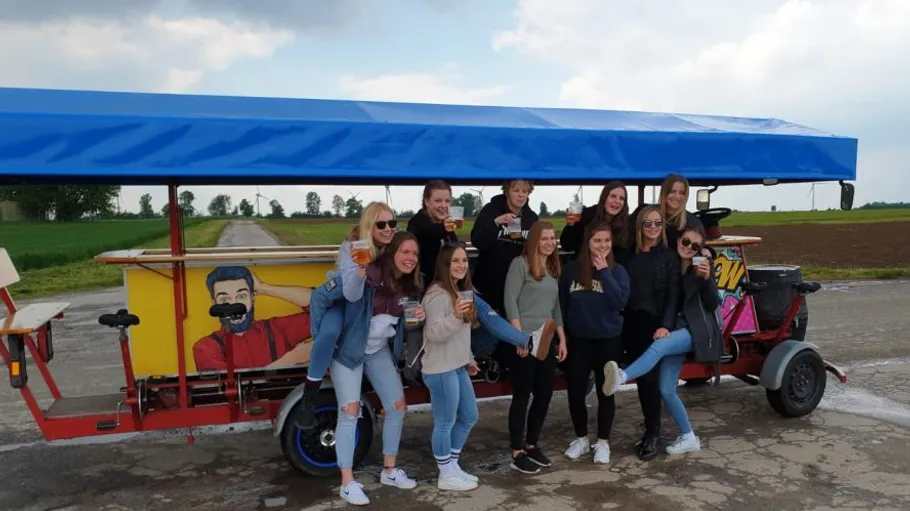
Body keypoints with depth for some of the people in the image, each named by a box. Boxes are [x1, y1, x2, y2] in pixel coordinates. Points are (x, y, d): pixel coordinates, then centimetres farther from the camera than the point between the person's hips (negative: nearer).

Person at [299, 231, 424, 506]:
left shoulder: (409, 286, -6)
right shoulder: (366, 275, -28)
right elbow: (320, 297, -24)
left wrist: (416, 318, -11)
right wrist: (322, 337, -18)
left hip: (380, 350, 7)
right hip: (347, 350, -7)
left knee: (398, 407, 8)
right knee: (350, 411, -7)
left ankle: (389, 470, 26)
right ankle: (347, 483, 7)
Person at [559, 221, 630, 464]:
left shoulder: (617, 271, -4)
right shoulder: (572, 269, -2)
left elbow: (619, 301, -20)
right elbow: (562, 304, 3)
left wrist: (604, 272, -20)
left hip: (608, 340, -1)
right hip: (578, 340, 1)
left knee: (605, 392, 9)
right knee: (575, 392, 6)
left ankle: (603, 442, 25)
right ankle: (581, 438, 27)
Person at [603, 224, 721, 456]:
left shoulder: (703, 266, -1)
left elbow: (713, 305, -4)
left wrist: (707, 278, -20)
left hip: (696, 329, -5)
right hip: (676, 328, 5)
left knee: (659, 345, -36)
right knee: (666, 389, 1)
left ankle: (620, 378, -56)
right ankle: (688, 437, 18)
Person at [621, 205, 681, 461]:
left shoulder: (669, 257, 1)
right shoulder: (630, 255, 9)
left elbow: (673, 296, -5)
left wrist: (666, 325, -17)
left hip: (655, 323, -3)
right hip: (631, 324, 3)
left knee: (649, 377, -8)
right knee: (641, 379, 8)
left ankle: (653, 434, 5)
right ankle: (651, 430, 21)